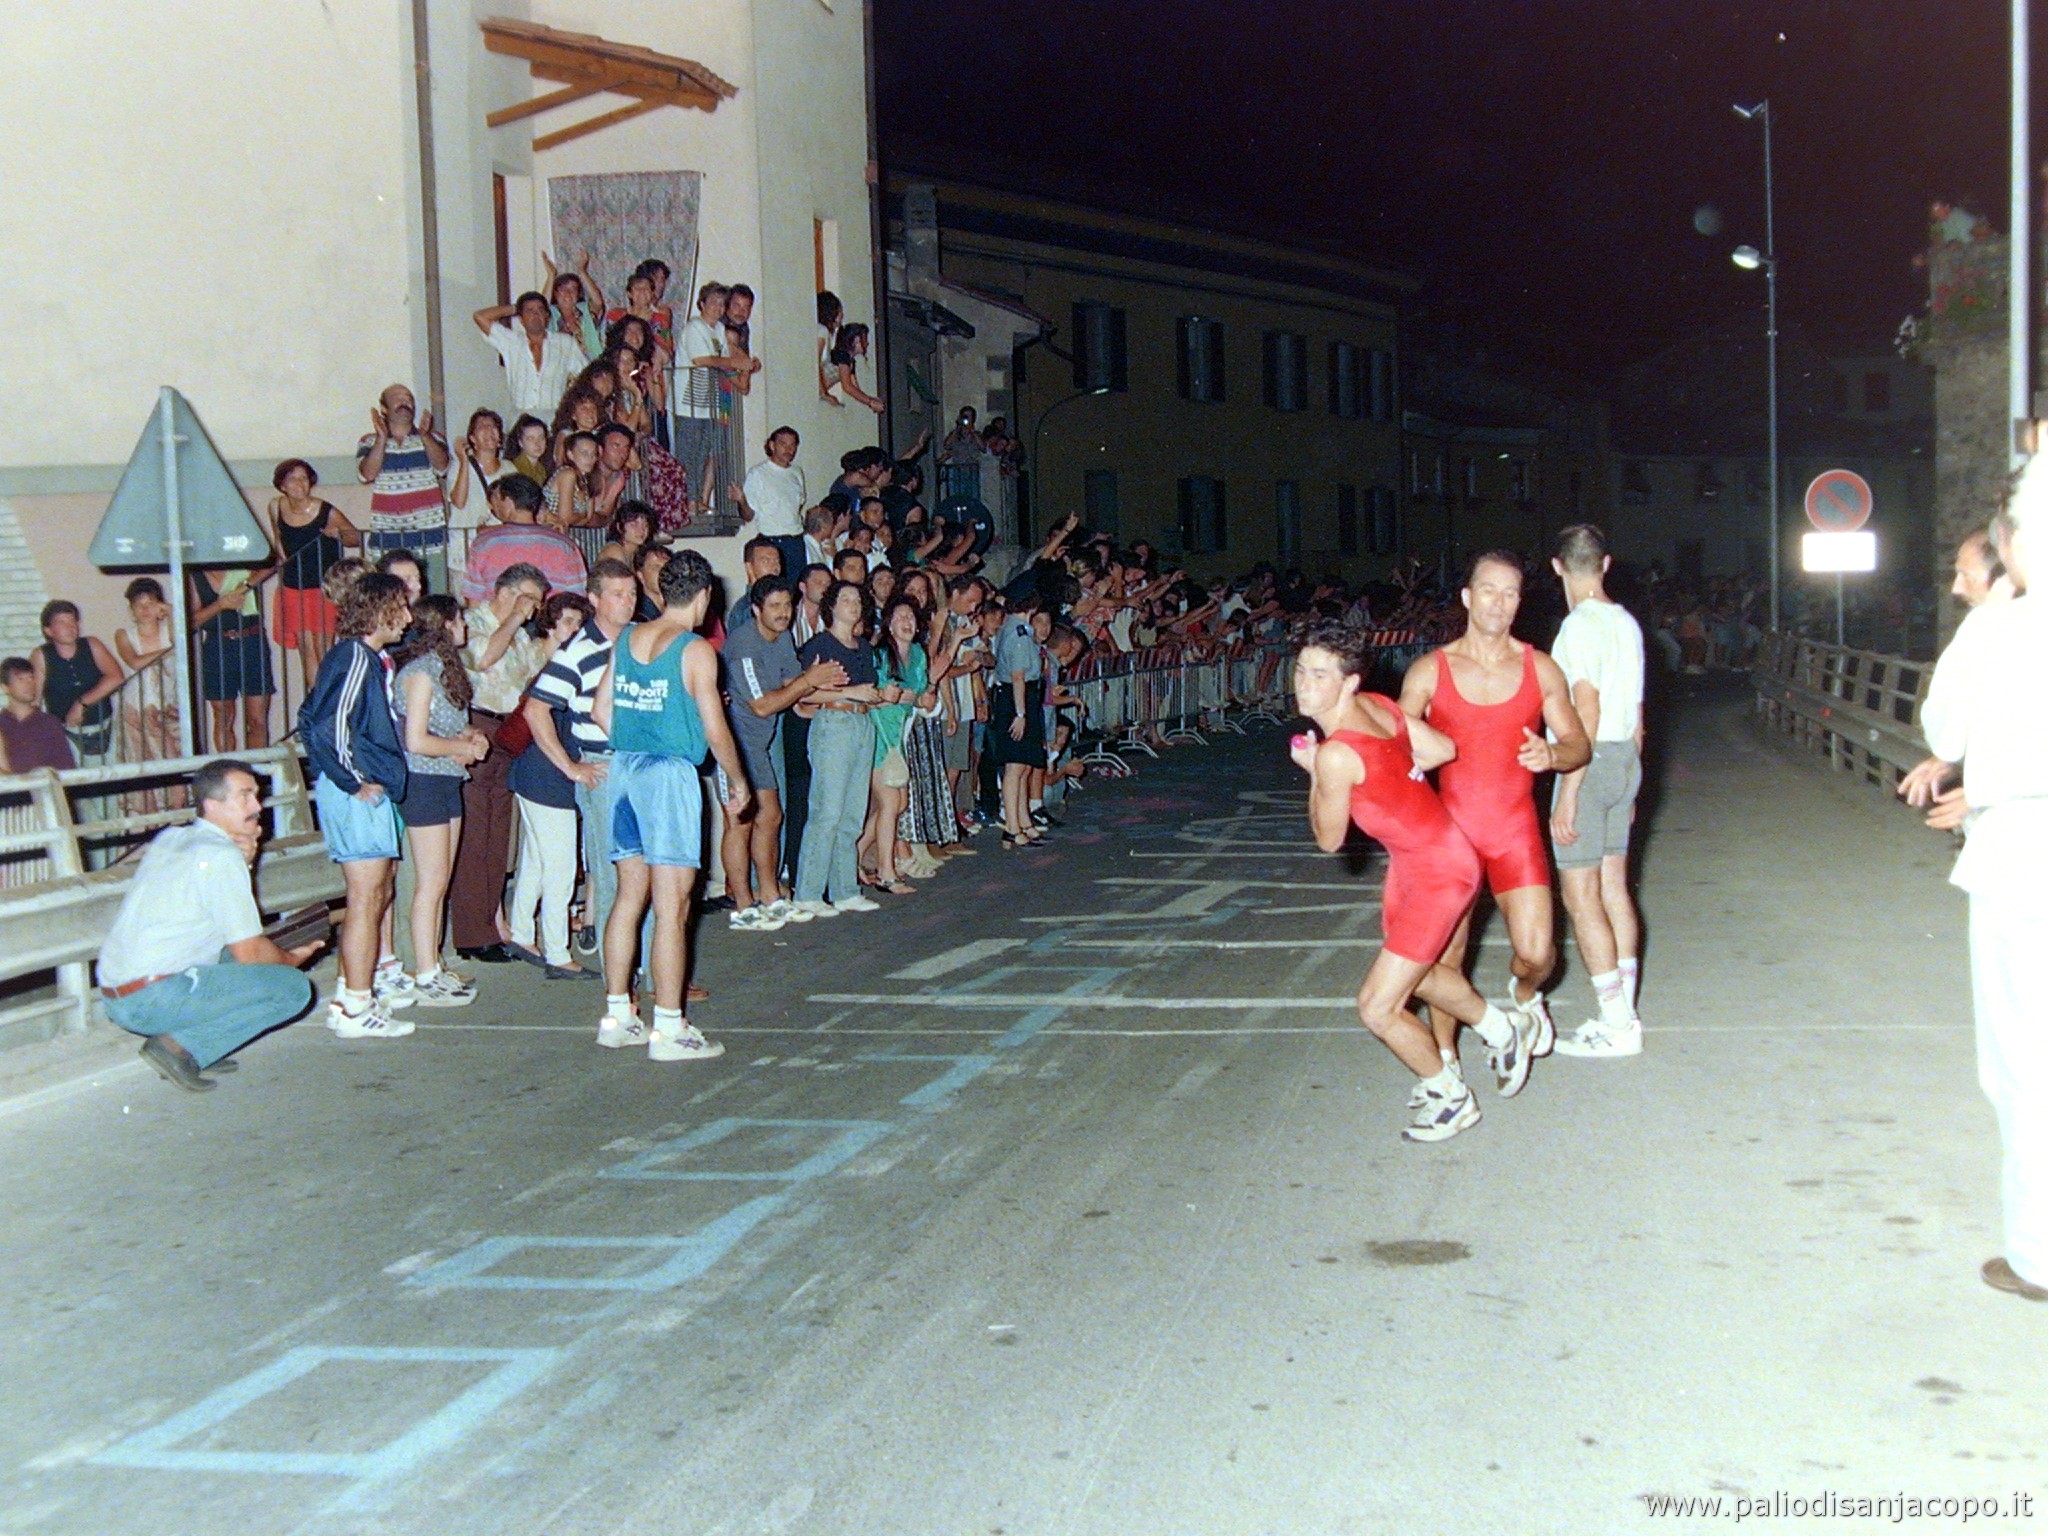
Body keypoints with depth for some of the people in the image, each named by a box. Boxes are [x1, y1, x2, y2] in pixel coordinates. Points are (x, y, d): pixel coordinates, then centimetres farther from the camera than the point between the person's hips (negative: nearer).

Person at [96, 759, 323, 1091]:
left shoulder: (169, 838, 15)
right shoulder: (222, 856, -11)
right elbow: (249, 952, -10)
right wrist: (292, 959, 12)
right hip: (157, 999, -9)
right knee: (294, 988, -8)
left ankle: (189, 1047, 12)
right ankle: (181, 1047, -10)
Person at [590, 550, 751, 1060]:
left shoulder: (625, 640, 9)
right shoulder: (696, 650, -9)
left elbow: (601, 710, 13)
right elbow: (715, 731, -9)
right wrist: (738, 782, 5)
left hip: (623, 769, 7)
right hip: (670, 774, -7)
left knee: (630, 894, 15)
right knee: (671, 906, -3)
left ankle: (617, 1017, 19)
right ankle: (669, 1029, -1)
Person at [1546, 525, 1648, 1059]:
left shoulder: (1581, 624, -15)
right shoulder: (1627, 622, 11)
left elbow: (1586, 714, -20)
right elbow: (1636, 713, 16)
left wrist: (1567, 795, -20)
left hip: (1590, 762, -9)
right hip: (1624, 759, 9)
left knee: (1580, 895, -4)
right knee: (1614, 887, 13)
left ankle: (1615, 1026, -3)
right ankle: (1624, 1013, 18)